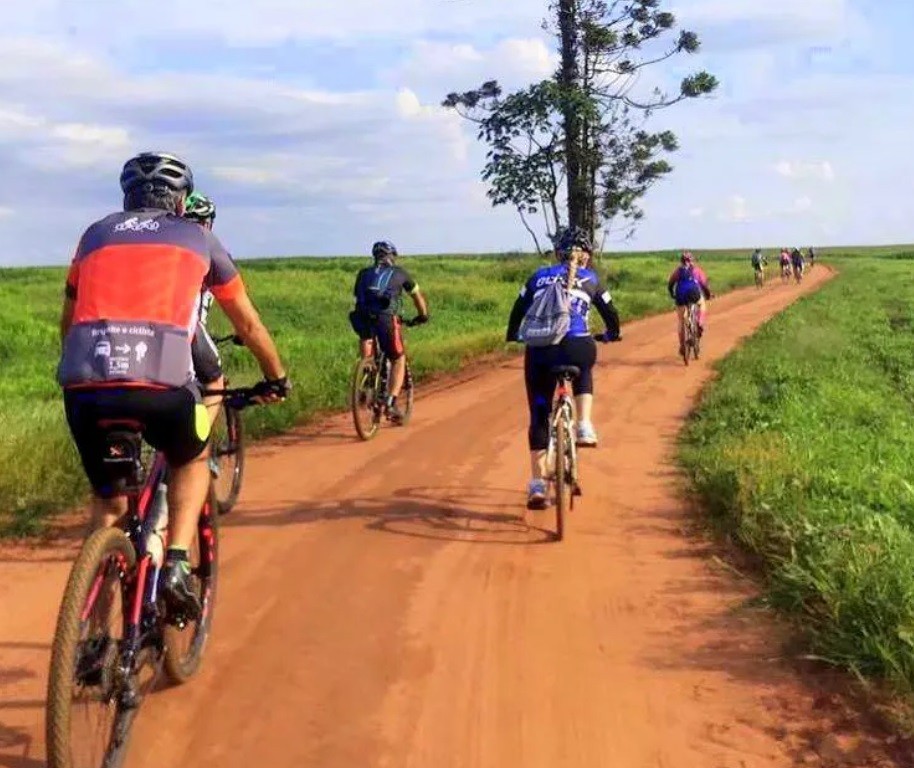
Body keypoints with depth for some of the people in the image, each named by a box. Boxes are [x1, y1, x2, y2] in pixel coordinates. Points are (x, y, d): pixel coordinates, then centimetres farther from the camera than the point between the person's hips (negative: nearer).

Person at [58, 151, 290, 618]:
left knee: (107, 500, 25)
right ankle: (176, 566, 12)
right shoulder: (198, 239, 22)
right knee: (192, 460, 29)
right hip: (160, 382, -2)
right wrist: (276, 378, 46)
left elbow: (67, 324, 35)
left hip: (83, 384, 2)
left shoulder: (96, 234, 27)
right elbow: (248, 325, 31)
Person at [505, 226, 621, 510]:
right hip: (576, 347, -1)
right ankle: (584, 427, 18)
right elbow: (610, 311, 23)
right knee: (584, 370, 37)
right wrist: (612, 334, 43)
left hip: (538, 350, 1)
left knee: (539, 415, 12)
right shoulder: (589, 279, 17)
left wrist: (512, 334, 41)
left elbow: (519, 309, 23)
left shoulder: (540, 276, 20)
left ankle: (537, 485, 10)